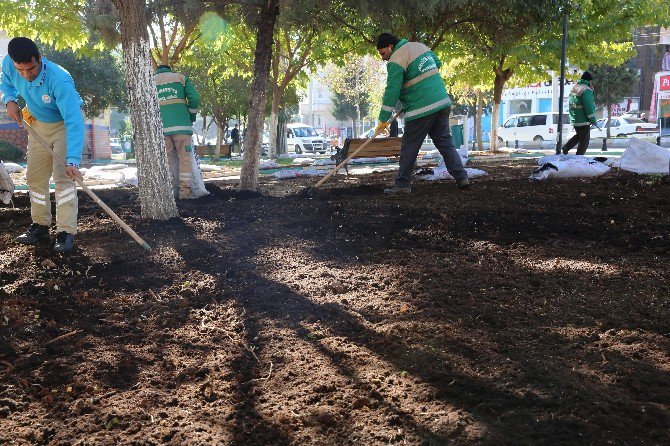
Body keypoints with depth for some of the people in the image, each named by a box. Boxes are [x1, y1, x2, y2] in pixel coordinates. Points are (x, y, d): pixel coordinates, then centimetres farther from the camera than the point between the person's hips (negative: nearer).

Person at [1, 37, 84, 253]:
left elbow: (73, 122, -44)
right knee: (35, 177, 9)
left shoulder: (60, 80, -39)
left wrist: (72, 160, -53)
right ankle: (40, 226, 22)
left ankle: (66, 232, -16)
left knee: (63, 176, -18)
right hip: (38, 123, 6)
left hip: (66, 123, -6)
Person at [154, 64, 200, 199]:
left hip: (160, 127, 1)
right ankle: (184, 191, -4)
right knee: (185, 158, 3)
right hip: (181, 125, -1)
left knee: (165, 160, 5)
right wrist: (192, 117, 15)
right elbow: (195, 98, 4)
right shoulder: (181, 78, 16)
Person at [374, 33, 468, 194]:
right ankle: (462, 177, 6)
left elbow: (392, 91, -14)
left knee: (409, 147, 1)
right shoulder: (420, 46, 14)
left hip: (421, 110, -8)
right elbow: (437, 64, 28)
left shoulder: (395, 61, -10)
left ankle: (402, 184, 5)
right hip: (443, 103, 8)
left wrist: (383, 119, -11)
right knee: (445, 142, 11)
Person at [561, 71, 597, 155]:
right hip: (583, 120, -8)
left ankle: (565, 148, 16)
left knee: (579, 135, 27)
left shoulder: (574, 88, 10)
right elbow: (589, 107, -20)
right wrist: (593, 120, -14)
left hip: (574, 119, 8)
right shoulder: (586, 90, -17)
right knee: (584, 141, 2)